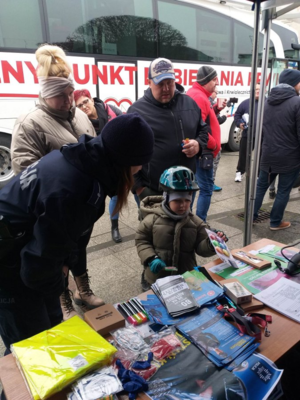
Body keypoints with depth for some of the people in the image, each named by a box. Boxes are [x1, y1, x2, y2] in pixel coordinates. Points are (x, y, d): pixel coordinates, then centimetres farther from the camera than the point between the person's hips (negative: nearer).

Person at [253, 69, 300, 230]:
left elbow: (260, 129, 14)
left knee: (261, 186, 17)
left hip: (268, 155, 6)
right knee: (283, 191, 7)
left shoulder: (267, 101, 8)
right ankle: (275, 222, 18)